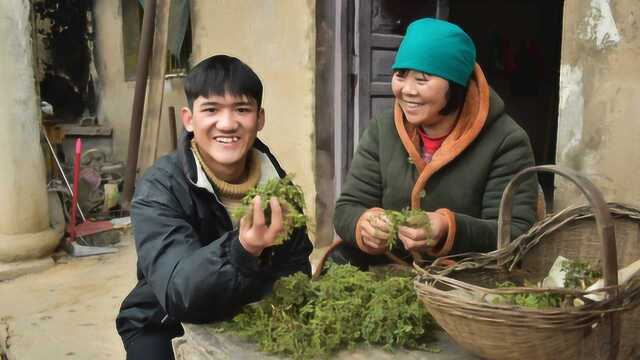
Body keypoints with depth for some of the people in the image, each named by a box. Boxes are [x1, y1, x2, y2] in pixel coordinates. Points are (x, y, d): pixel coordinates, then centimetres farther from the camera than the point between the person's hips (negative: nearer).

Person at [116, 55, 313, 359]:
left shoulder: (275, 181, -9)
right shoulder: (160, 189, -21)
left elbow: (297, 269, 0)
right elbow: (178, 292, -34)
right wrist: (242, 251, -51)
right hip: (164, 327, -2)